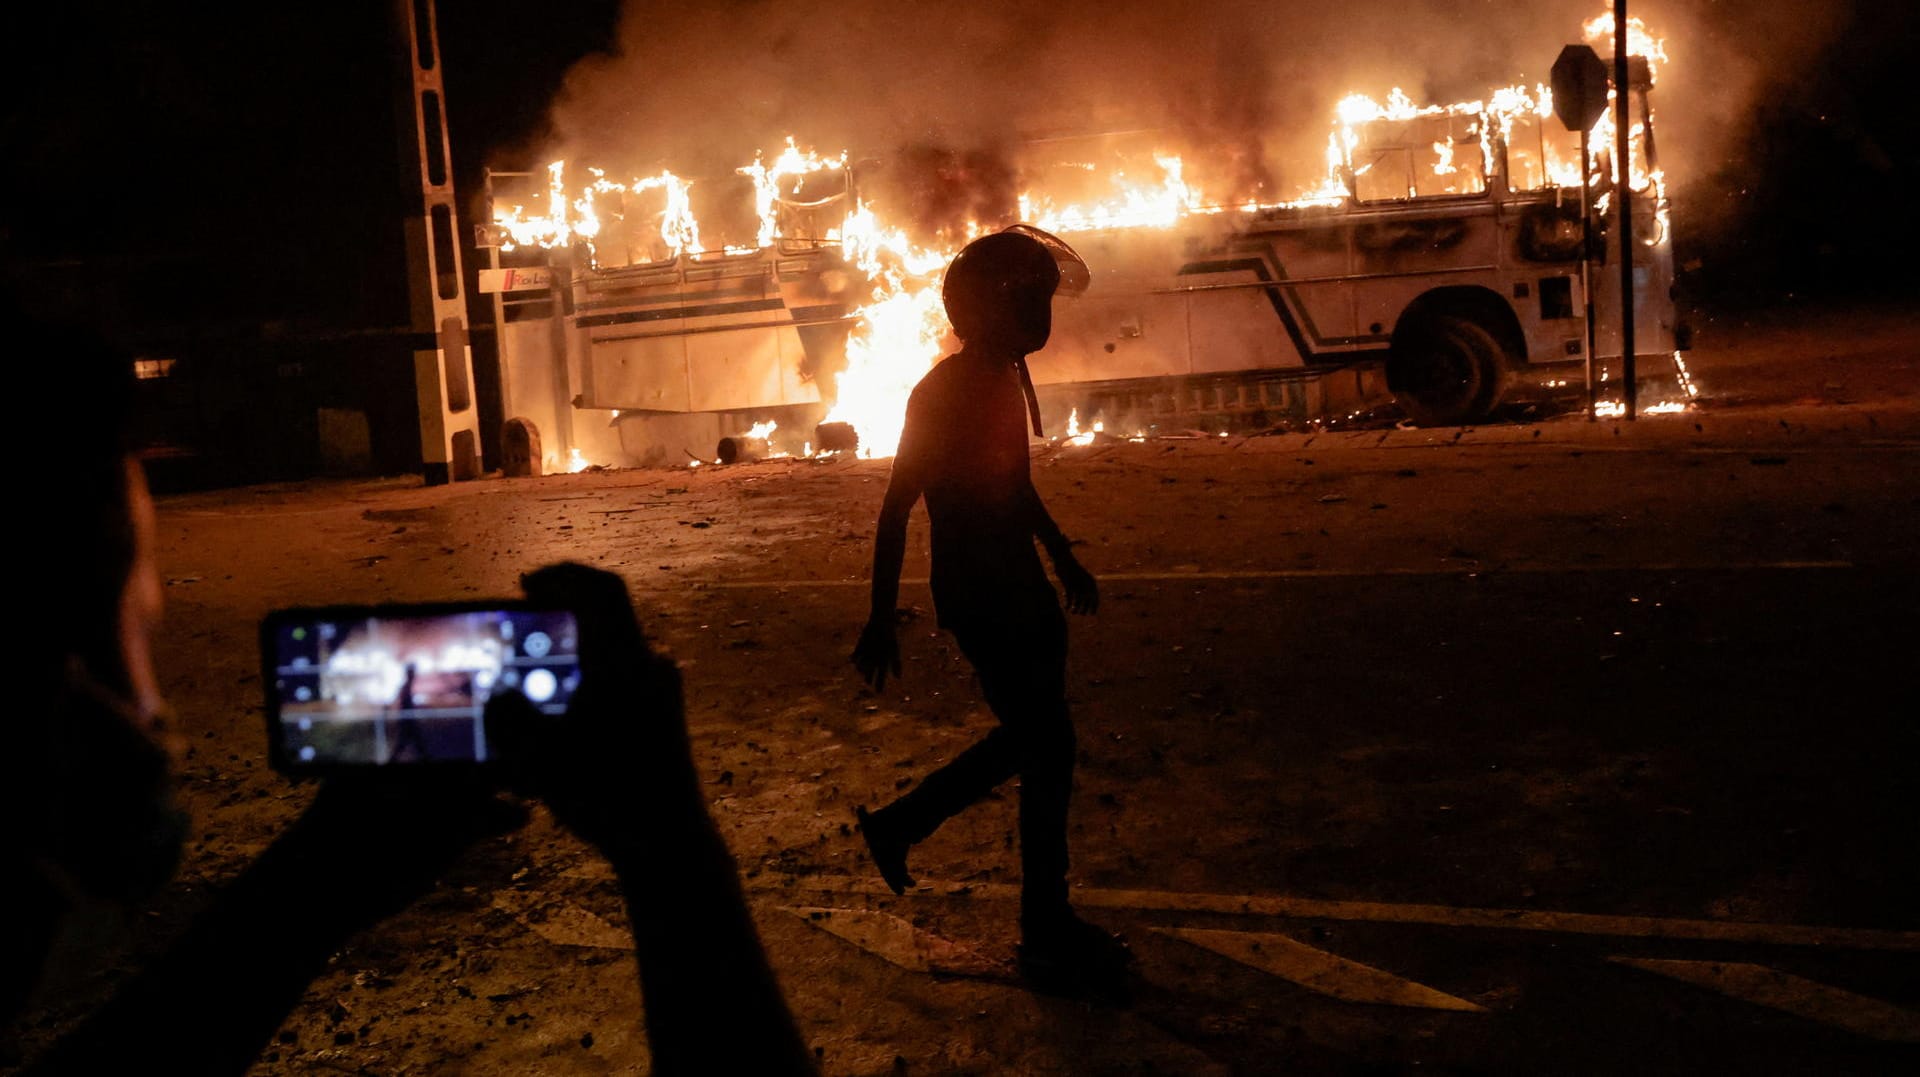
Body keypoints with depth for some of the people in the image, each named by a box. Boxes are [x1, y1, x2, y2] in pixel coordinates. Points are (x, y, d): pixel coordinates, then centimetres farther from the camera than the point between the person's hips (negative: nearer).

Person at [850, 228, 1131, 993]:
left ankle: (898, 826, 31)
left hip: (1018, 589, 9)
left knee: (1031, 738, 17)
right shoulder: (943, 391, -17)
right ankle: (1046, 935, 8)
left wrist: (1063, 559, 27)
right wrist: (880, 621, -19)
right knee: (1047, 750, -5)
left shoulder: (1005, 378, 10)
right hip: (978, 598, -9)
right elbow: (896, 507, -18)